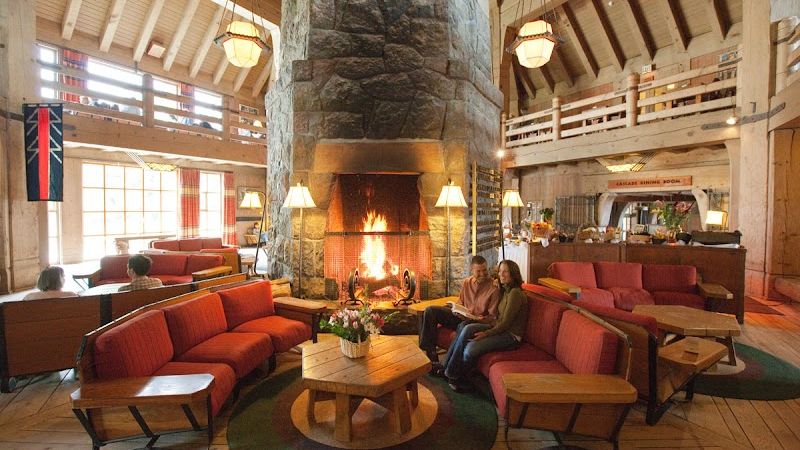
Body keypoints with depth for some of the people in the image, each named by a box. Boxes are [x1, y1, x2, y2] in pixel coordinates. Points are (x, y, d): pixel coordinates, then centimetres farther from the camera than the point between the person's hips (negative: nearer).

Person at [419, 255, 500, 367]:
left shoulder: (494, 288, -10)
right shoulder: (467, 282, 7)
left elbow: (493, 317, -7)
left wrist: (484, 319, -27)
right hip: (461, 317, 6)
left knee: (464, 326, -41)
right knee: (430, 311, -11)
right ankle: (430, 356, -13)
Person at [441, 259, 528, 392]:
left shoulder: (515, 293, -16)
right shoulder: (506, 291, 13)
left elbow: (506, 323, -19)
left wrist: (486, 334, -21)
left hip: (511, 336, -9)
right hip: (500, 328, 9)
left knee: (470, 349, -25)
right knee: (468, 328, -17)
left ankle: (457, 378, 1)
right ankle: (449, 368, -12)